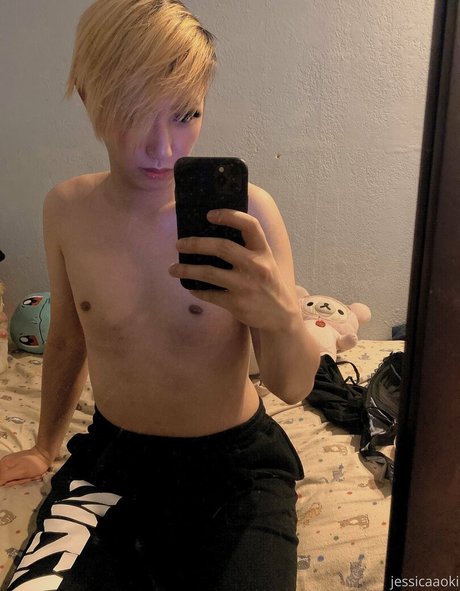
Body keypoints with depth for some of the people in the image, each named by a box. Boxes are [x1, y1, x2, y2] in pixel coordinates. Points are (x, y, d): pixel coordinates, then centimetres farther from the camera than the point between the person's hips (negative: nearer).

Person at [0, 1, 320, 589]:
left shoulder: (245, 210, -15)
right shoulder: (66, 210, -5)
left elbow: (294, 387, -13)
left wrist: (282, 315, -35)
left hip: (230, 463, -1)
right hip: (110, 456, 2)